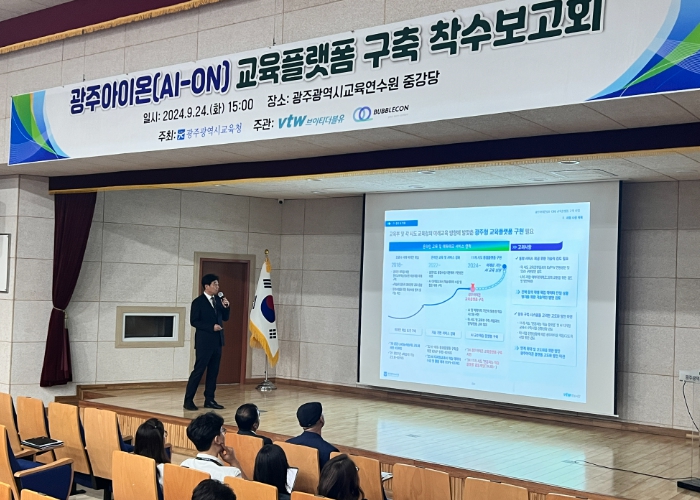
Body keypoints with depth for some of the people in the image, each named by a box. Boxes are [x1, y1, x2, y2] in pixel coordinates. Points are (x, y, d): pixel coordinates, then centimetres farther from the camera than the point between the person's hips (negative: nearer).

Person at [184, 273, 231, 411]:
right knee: (198, 371, -4)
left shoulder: (218, 300, 10)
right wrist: (211, 327, -18)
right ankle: (188, 400, 3)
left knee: (213, 371, 9)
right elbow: (194, 321, -12)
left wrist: (226, 307, -5)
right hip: (204, 342, -7)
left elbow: (225, 318, 13)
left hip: (217, 341, 7)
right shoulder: (198, 302, -9)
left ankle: (209, 400, 16)